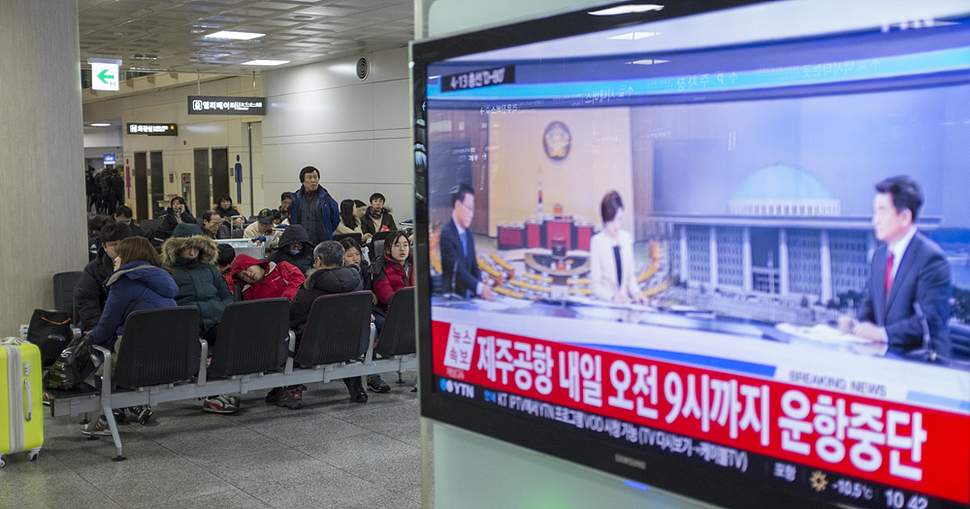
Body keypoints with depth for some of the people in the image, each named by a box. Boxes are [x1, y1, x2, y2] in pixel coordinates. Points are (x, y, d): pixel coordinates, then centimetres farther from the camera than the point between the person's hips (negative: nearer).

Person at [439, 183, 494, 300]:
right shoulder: (446, 234, -11)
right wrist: (480, 288, -26)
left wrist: (482, 287, -4)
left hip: (469, 298, 7)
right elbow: (457, 269, -19)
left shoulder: (468, 235, 16)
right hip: (452, 298, -7)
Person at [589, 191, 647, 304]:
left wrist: (636, 293, -1)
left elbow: (631, 274, 15)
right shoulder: (597, 241, -4)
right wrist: (612, 297, -19)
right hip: (605, 304, -4)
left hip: (626, 302, 4)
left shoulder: (627, 237, 10)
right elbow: (595, 282, -5)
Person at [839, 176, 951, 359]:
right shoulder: (879, 255, 15)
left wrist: (882, 333, -23)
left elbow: (930, 320, -17)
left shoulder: (931, 258, -11)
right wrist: (856, 324, 0)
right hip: (886, 354, 7)